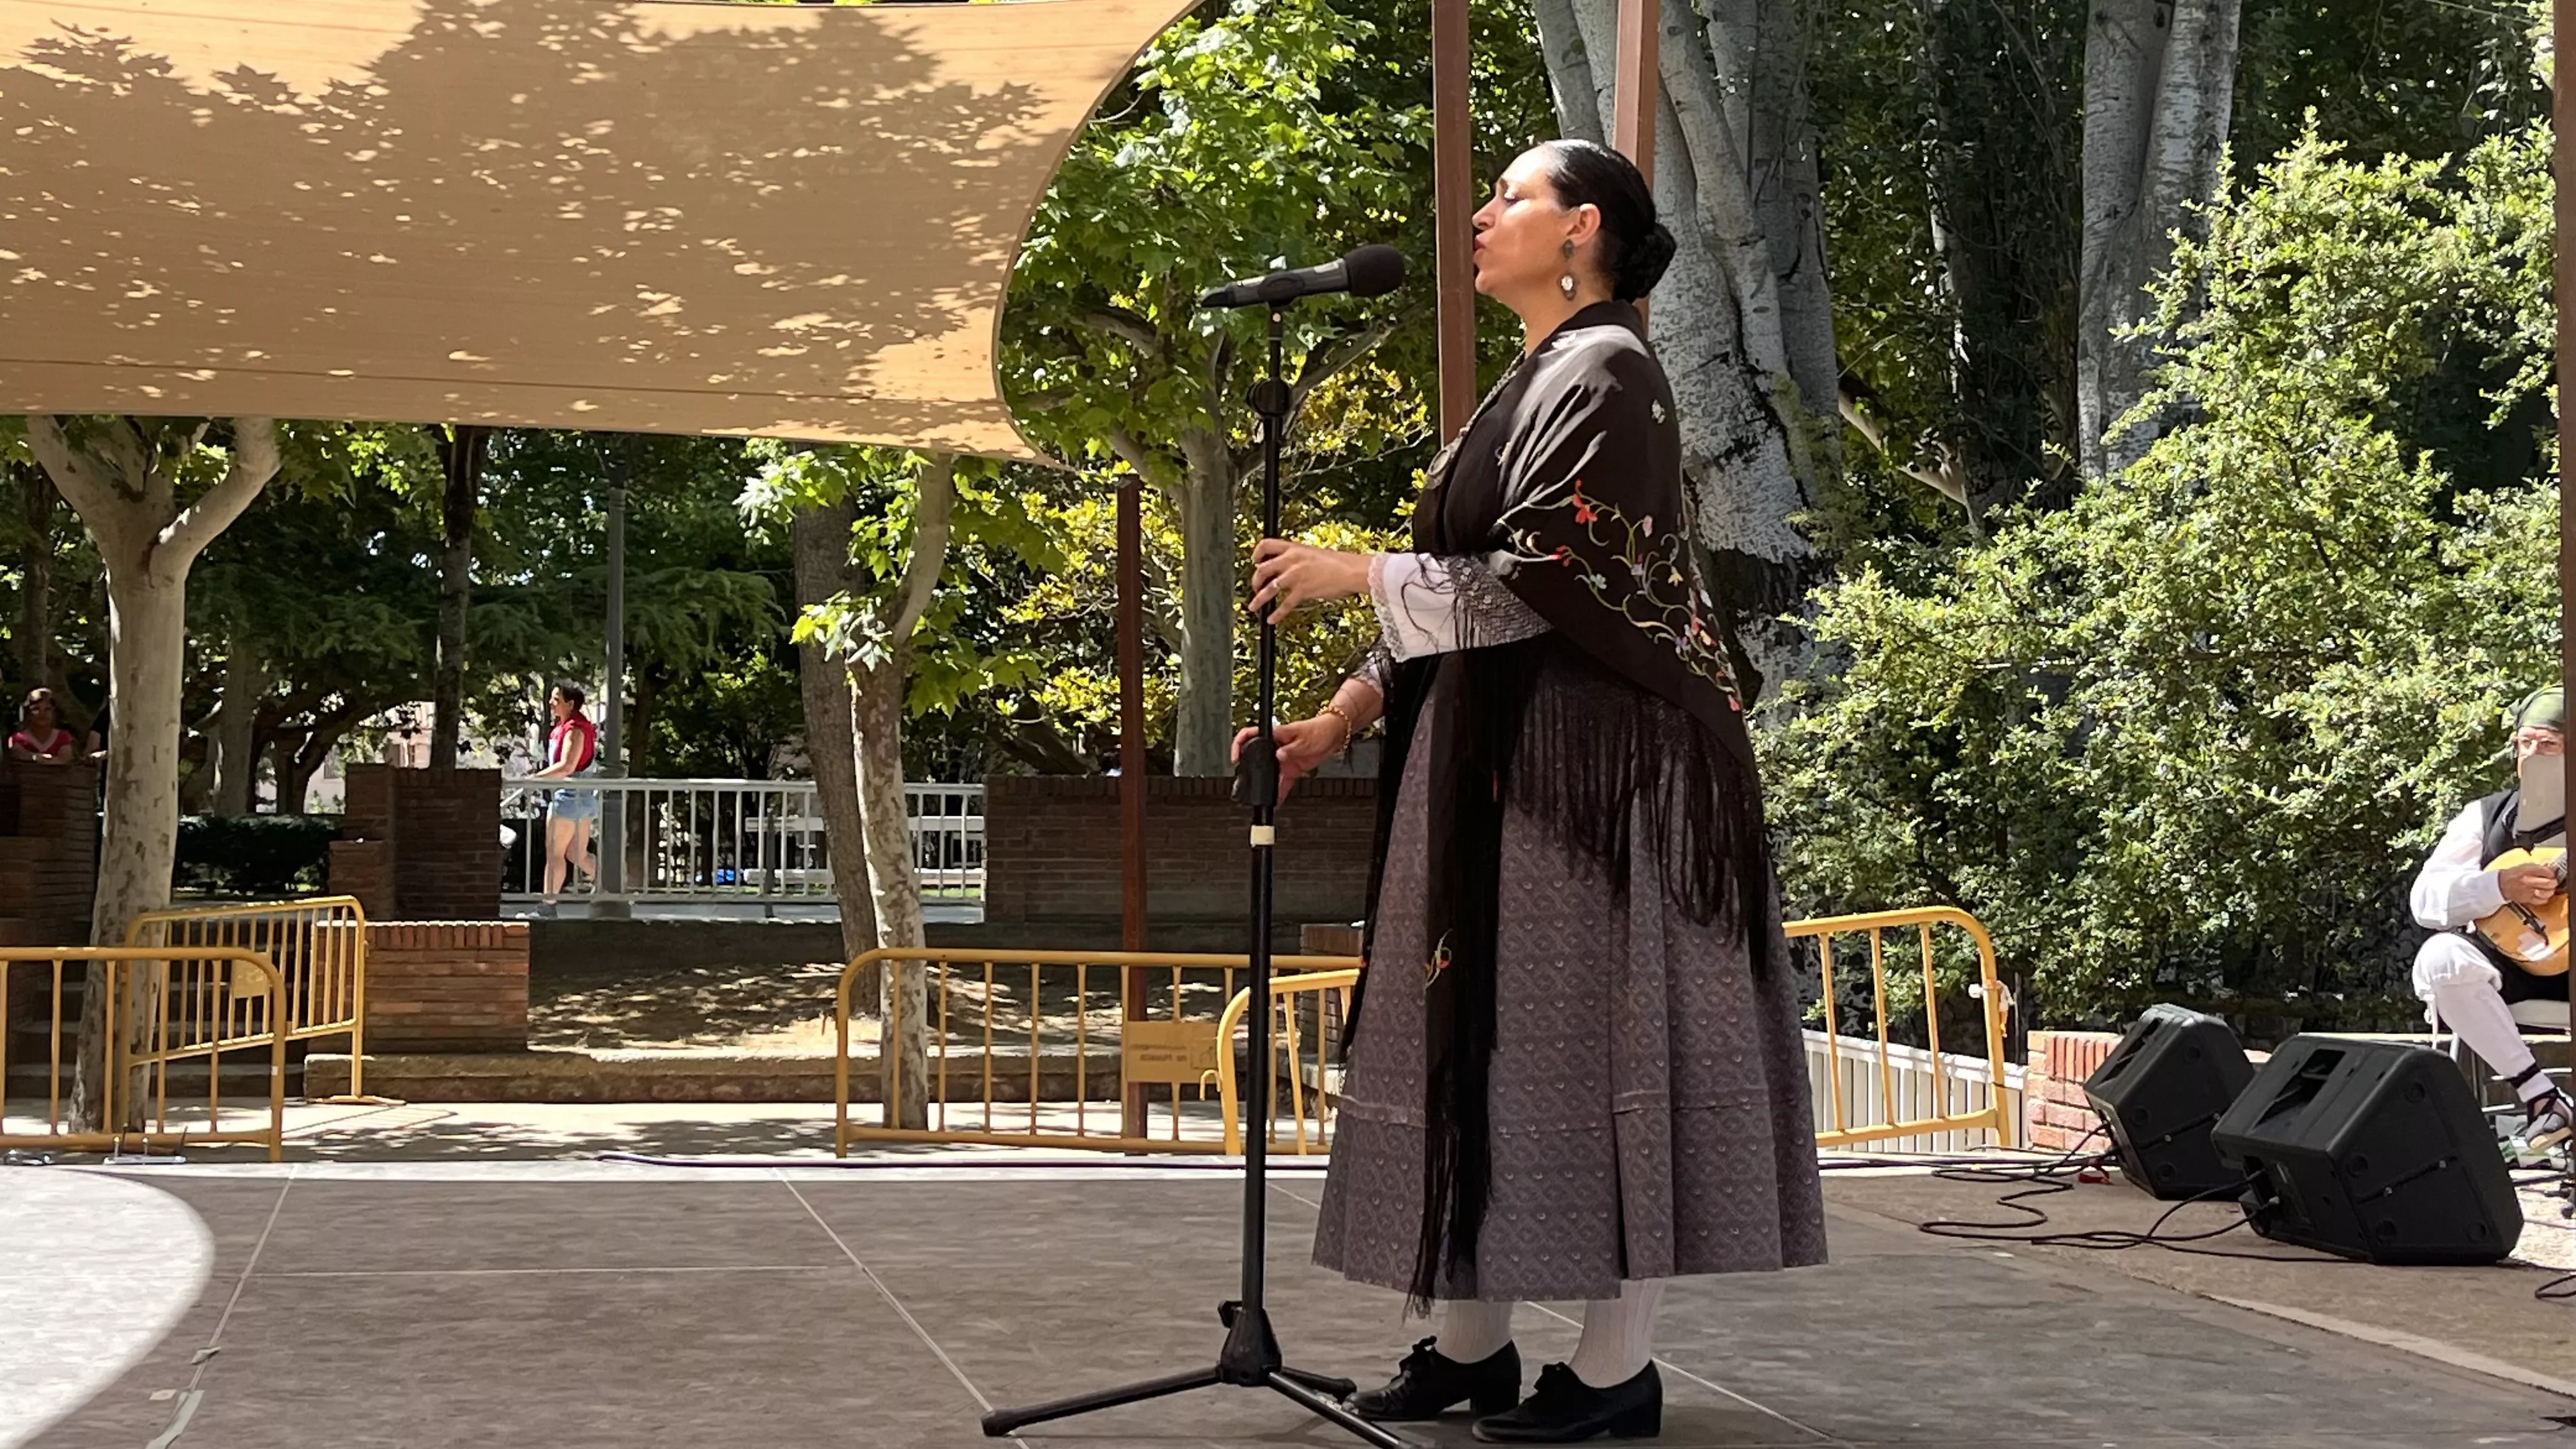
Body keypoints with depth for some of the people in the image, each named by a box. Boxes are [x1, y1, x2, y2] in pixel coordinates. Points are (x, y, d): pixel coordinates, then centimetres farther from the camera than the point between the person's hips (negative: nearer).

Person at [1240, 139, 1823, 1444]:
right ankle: (1467, 1340, 16)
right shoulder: (1530, 384, 18)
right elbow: (1468, 594, 18)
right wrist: (1338, 722, 13)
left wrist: (1356, 578, -12)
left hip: (1587, 761, -9)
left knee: (1588, 1032, -5)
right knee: (1484, 1035, 9)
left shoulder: (1603, 372, -10)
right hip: (1499, 765, 9)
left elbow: (1549, 581, -18)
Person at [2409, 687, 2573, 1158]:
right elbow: (2424, 898, 3)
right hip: (2509, 966, 1)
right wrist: (2500, 886, -14)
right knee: (2442, 957, -32)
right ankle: (2537, 1092, -28)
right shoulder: (2487, 816, 14)